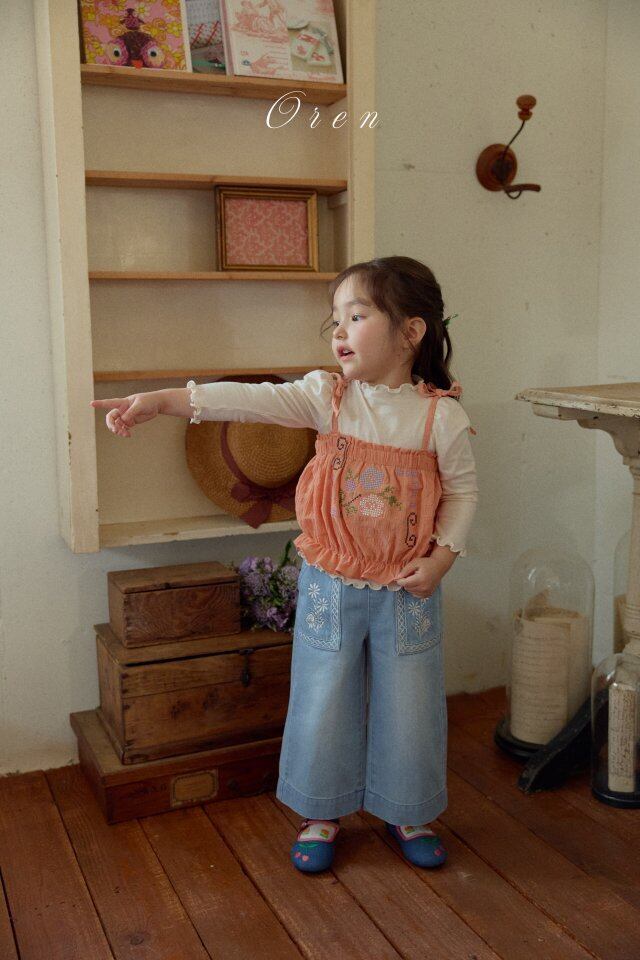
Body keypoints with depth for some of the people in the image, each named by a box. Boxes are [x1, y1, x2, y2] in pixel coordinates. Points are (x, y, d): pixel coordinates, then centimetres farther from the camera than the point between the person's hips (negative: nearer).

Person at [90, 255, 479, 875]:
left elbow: (463, 489, 2)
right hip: (331, 586, 1)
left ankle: (408, 813, 37)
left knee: (408, 707, 12)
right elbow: (251, 400, -19)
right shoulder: (328, 396, -8)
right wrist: (161, 401, -30)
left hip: (408, 591, 0)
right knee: (323, 703, 12)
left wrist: (442, 556, -11)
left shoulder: (442, 414, -9)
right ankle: (322, 813, 35)